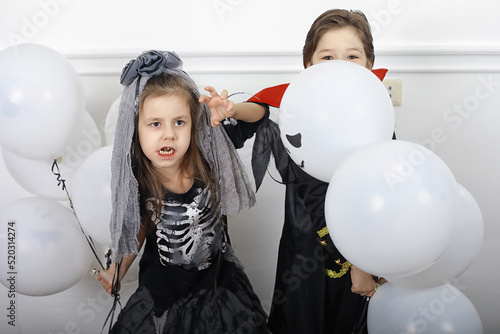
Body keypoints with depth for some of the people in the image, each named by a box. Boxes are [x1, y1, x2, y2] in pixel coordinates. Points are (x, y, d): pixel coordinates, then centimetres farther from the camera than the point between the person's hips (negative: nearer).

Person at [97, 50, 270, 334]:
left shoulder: (210, 158, -24)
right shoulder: (138, 180, -20)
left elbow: (259, 114, -6)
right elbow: (139, 228, 1)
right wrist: (116, 274, 7)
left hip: (216, 279, 0)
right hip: (162, 287, 0)